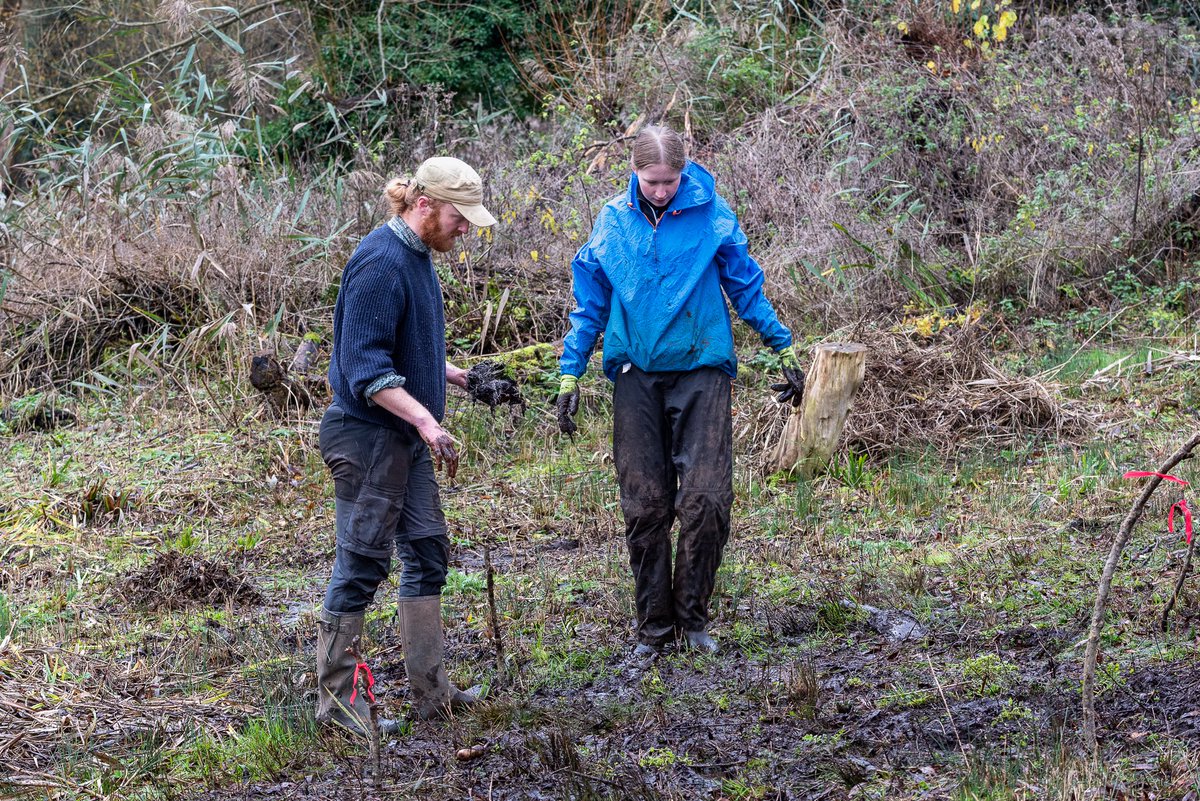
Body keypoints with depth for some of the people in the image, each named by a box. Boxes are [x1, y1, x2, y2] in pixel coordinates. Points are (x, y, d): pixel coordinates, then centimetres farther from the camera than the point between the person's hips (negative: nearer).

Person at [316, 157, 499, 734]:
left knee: (428, 553, 12)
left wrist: (454, 375, 16)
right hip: (367, 436, -10)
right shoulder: (381, 263, -19)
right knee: (361, 565, -3)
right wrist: (425, 419, -31)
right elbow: (365, 366, -25)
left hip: (405, 437, 10)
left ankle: (429, 690, 19)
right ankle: (336, 700, 6)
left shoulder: (415, 257, 12)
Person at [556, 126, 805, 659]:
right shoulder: (613, 220, 4)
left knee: (706, 500, -9)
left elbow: (747, 288, 9)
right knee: (644, 507, 3)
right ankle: (653, 626, 14)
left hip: (700, 371, -2)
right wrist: (570, 374, 7)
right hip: (637, 376, 2)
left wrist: (784, 351, 10)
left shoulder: (712, 215, -1)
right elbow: (590, 304, 11)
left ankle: (692, 617, 9)